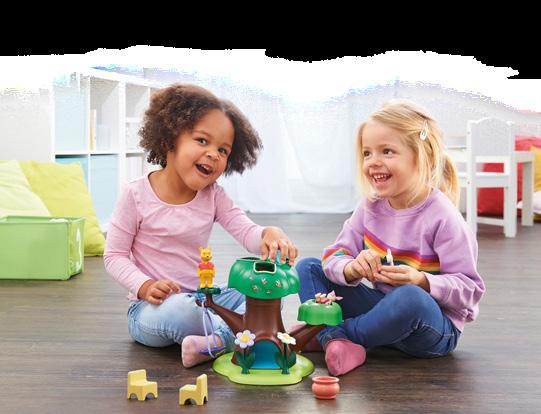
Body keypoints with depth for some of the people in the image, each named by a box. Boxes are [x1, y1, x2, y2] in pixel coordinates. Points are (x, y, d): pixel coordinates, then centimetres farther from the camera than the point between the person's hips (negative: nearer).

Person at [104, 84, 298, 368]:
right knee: (179, 310, -39)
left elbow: (247, 231, -9)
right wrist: (145, 286, -25)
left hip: (201, 299, 5)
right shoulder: (136, 195, -10)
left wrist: (270, 235, -34)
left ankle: (213, 343, -31)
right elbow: (114, 255, -6)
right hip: (153, 305, -5)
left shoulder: (213, 196, 2)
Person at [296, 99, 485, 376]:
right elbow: (335, 254, -2)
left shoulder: (442, 217, -19)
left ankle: (319, 332, -18)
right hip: (380, 306, 6)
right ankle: (336, 342, -27)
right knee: (307, 267, -2)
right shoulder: (371, 205, -2)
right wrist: (352, 268, -25)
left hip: (435, 329, -5)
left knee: (410, 297, -41)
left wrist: (422, 281, -33)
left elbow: (470, 288, -17)